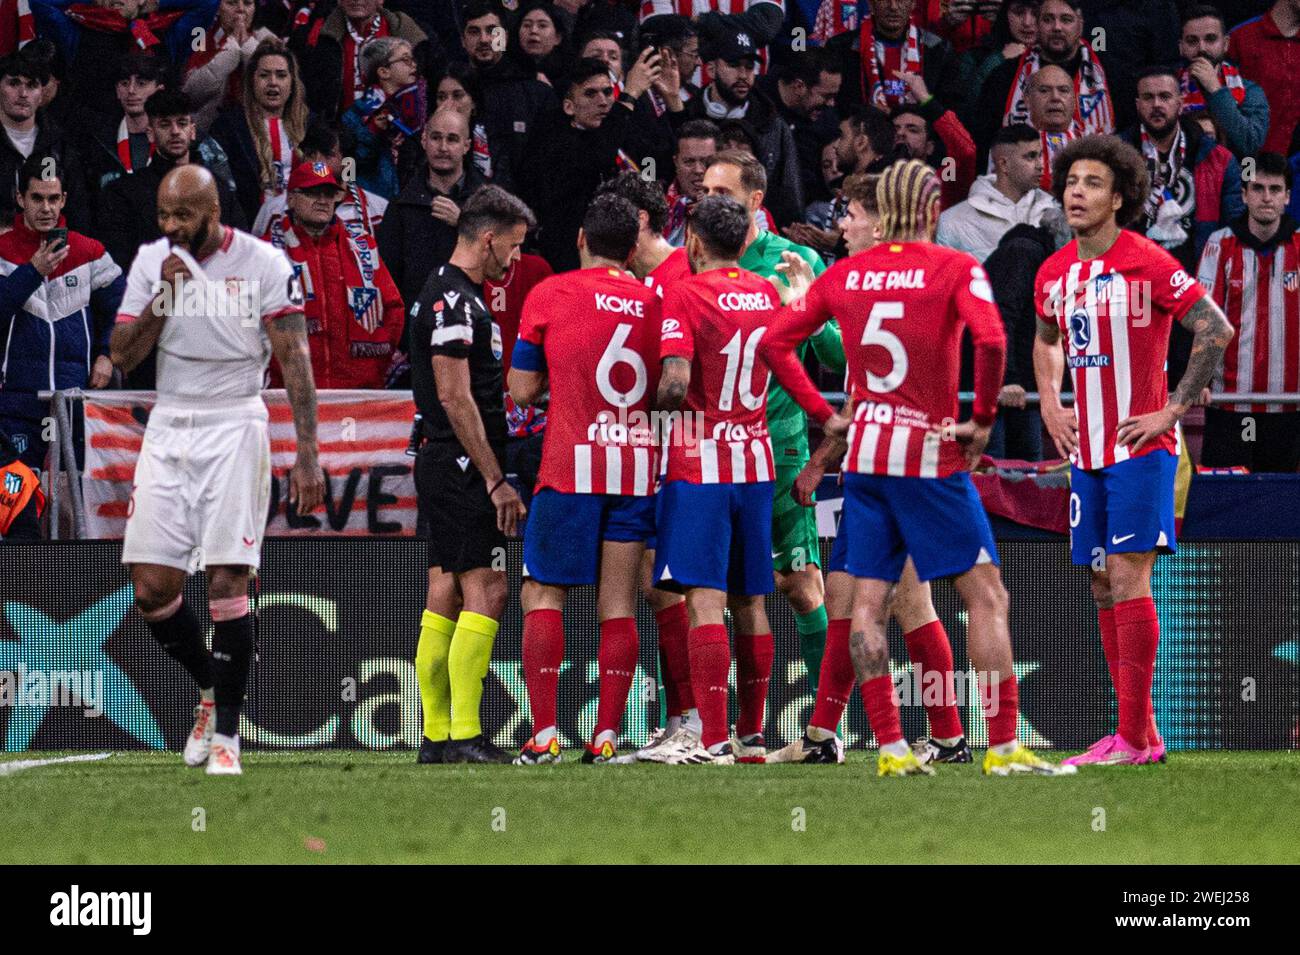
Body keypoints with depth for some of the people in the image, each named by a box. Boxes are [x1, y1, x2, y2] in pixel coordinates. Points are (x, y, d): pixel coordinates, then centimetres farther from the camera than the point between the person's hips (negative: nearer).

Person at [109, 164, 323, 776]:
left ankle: (225, 732, -2)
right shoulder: (151, 262, 5)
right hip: (168, 428, 4)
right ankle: (210, 687, 24)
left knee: (227, 581, -10)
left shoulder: (262, 264, -7)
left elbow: (294, 360, -6)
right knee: (151, 589, -2)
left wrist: (307, 454, -11)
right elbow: (123, 357, 2)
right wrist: (165, 296, -12)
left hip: (233, 429, -4)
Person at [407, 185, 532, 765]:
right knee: (486, 593, -12)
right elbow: (455, 397, -19)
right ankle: (464, 736, -15)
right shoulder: (452, 300, -13)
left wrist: (492, 474, 21)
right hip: (462, 470, -11)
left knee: (445, 598, 9)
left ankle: (436, 738, 10)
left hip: (442, 470, 11)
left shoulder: (454, 297, 19)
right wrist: (495, 479, -18)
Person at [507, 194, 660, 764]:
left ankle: (544, 735, -6)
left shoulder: (549, 295, -1)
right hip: (638, 465, 3)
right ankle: (607, 736, -1)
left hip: (571, 466, -3)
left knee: (542, 595, 4)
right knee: (619, 603, 4)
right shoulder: (654, 303, 6)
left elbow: (522, 390, 2)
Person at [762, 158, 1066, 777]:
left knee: (869, 602, 7)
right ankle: (1004, 746, -4)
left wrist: (824, 414, 12)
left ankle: (890, 747, 3)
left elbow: (774, 342, 9)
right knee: (986, 594, 1)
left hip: (864, 453, 5)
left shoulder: (844, 274, 6)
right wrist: (982, 419, -11)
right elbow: (990, 340, -23)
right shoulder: (955, 269, -8)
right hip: (930, 456, -5)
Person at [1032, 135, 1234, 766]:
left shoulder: (1147, 264, -12)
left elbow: (1216, 330, -12)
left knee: (1126, 576, -13)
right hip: (1085, 452, 7)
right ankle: (1135, 733, 13)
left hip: (1139, 449, -7)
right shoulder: (1054, 274, 9)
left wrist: (1173, 411, -13)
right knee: (1104, 586, 7)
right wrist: (1050, 406, 13)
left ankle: (1135, 736, -12)